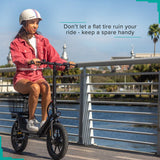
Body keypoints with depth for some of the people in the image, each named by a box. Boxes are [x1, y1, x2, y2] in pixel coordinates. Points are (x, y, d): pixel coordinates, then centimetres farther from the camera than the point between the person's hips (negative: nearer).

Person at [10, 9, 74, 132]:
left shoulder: (42, 41, 13)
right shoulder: (16, 43, 2)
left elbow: (53, 57, 4)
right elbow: (17, 59, -17)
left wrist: (65, 64, -16)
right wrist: (30, 61, -39)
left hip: (38, 77, 3)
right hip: (22, 78, -3)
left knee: (46, 87, -32)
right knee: (35, 88, -36)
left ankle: (44, 121, -24)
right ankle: (31, 120, -20)